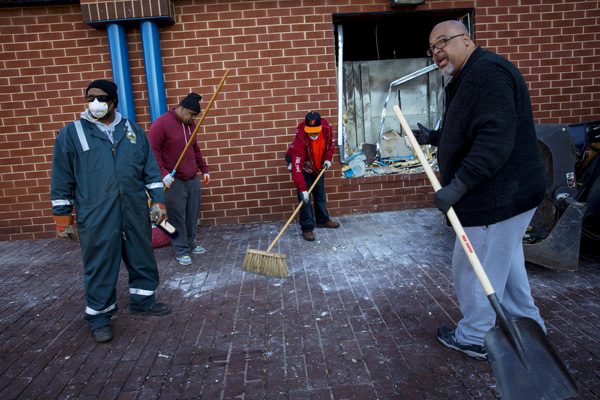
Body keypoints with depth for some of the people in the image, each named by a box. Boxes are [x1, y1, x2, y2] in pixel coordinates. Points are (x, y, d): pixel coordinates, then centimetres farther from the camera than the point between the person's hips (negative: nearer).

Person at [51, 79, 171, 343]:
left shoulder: (133, 131, 9)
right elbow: (61, 183, 2)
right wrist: (63, 220, 0)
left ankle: (143, 301, 35)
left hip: (136, 213, 4)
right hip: (96, 219, -3)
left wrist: (157, 201, 3)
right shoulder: (71, 134, 1)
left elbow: (151, 170, 11)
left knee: (142, 260, 14)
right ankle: (99, 317, 23)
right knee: (99, 268, 6)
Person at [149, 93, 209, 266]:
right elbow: (152, 151, -13)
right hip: (174, 181, -7)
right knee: (177, 216, -1)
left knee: (192, 214, 11)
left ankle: (190, 244, 26)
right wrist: (163, 173, -21)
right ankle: (181, 251, 9)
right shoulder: (161, 124, -9)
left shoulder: (191, 125, 14)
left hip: (193, 180, 7)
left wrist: (204, 169, 19)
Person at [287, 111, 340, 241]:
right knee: (305, 199, -8)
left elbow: (331, 142, 3)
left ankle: (323, 220, 34)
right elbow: (297, 166, -41)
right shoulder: (300, 138, -38)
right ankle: (307, 228, 1)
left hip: (318, 167, 5)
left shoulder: (326, 128, -22)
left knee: (321, 195, 16)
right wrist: (302, 189, -45)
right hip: (304, 168, -5)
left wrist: (328, 158, -11)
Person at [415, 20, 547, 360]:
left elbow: (496, 140, -30)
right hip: (508, 194, 11)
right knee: (506, 263, 23)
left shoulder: (487, 71, -19)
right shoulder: (471, 78, 17)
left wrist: (458, 186, -31)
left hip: (498, 198, -11)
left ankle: (474, 338, 22)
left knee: (475, 268, 3)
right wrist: (433, 137, 19)